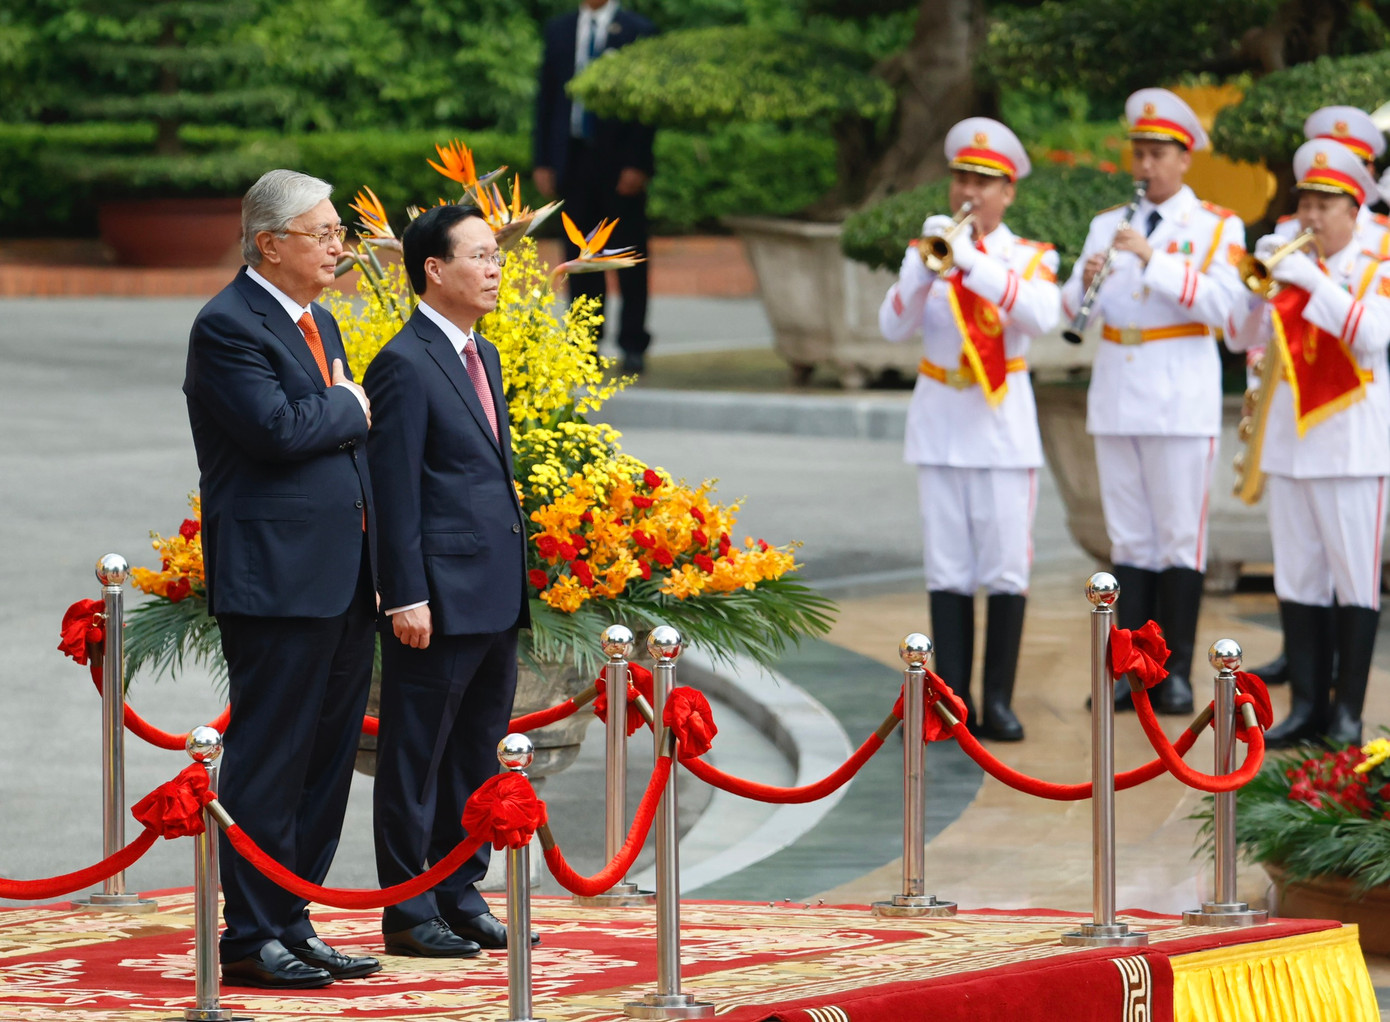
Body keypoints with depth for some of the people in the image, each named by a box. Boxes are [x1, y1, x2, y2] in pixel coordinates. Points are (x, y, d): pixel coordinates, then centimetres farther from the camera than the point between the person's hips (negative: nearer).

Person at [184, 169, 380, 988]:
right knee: (268, 762, -6)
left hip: (344, 582, 9)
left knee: (326, 760, 11)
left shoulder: (318, 323, 19)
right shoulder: (229, 327, -11)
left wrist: (376, 569, 13)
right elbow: (279, 429, -23)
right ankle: (252, 937, -2)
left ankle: (293, 927, 18)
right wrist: (349, 409, -5)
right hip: (278, 582, -9)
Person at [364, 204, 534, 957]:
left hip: (495, 598, 9)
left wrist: (515, 582, 19)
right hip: (440, 598, -9)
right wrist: (406, 597, -18)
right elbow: (394, 492, -15)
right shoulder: (404, 365, -12)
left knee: (477, 755, 14)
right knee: (416, 759, -1)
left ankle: (461, 896, 22)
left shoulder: (482, 356, 16)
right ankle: (409, 913, 4)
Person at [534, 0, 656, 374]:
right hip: (574, 157, 3)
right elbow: (546, 96, 12)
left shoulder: (638, 31, -1)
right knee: (580, 259, 5)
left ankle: (633, 346, 6)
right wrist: (542, 160, 5)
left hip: (621, 161, -3)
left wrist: (638, 163, -11)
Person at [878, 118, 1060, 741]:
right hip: (940, 423, 2)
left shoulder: (1029, 258, 3)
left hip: (1002, 425, -2)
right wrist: (924, 267, -21)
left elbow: (1042, 315, -19)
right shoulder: (927, 250, 7)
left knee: (1006, 566, -4)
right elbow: (894, 327, -6)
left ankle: (998, 701, 1)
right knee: (948, 568, 1)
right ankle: (953, 699, 3)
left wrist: (971, 262, -26)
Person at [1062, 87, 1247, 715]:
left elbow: (1221, 304, -13)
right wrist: (1085, 282, -16)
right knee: (1128, 538, 5)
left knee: (1181, 536, -3)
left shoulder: (1217, 228, 2)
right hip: (1116, 396, 4)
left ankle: (1177, 673, 1)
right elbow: (1071, 310, 6)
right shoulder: (1108, 226, 13)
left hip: (1181, 397, -4)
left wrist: (1153, 259, -21)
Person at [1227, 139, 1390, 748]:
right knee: (1298, 582, 6)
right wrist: (1260, 279, -9)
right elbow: (1242, 338, 6)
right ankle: (1306, 705, 10)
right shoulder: (1289, 270, 11)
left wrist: (1314, 282, -22)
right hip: (1289, 441, 4)